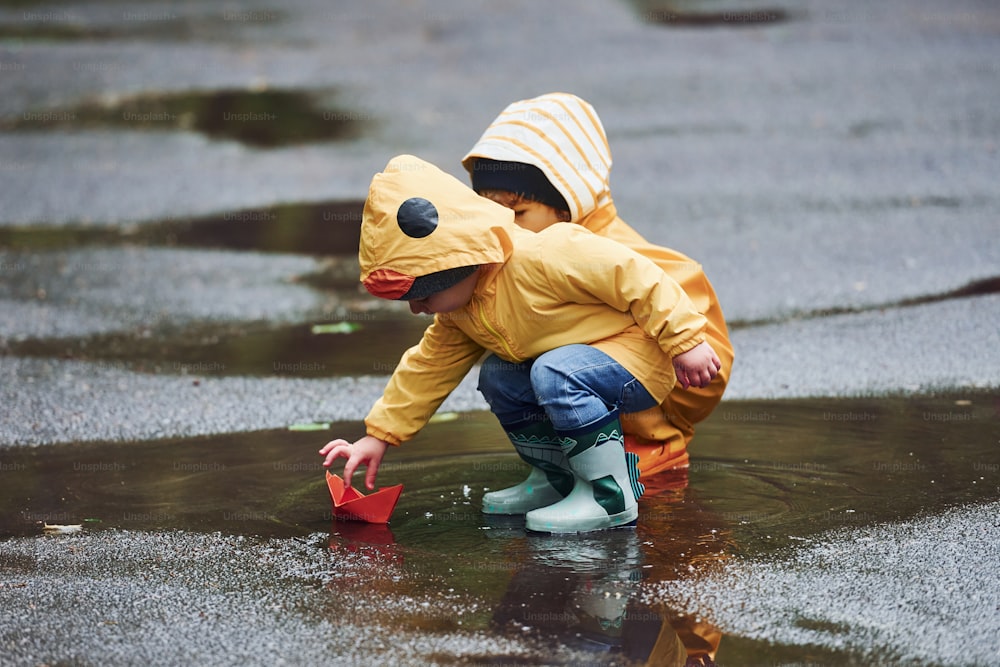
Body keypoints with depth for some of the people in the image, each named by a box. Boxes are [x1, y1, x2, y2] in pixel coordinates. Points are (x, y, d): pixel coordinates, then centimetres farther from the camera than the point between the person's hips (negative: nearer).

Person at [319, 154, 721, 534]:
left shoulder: (543, 259, -30)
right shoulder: (459, 312, 1)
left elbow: (633, 276, -28)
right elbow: (429, 368, 12)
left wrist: (685, 339, -25)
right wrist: (379, 437, 10)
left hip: (640, 356, -9)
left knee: (556, 373, -31)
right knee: (498, 379, 2)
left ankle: (613, 498, -21)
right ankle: (565, 480, 11)